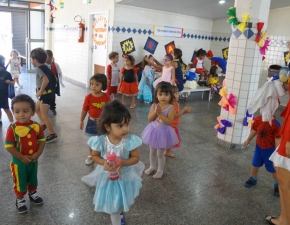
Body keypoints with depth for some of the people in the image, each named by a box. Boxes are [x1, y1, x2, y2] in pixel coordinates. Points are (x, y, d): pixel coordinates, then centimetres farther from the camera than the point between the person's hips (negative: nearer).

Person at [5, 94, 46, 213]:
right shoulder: (12, 129, -22)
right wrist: (22, 157, -21)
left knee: (33, 178, 24)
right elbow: (9, 146, -19)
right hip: (19, 162, -3)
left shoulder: (36, 126, -12)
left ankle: (32, 193, 49)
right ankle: (20, 199, 36)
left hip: (34, 160, 4)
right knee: (20, 181, 14)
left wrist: (38, 153, -16)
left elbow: (42, 140, -3)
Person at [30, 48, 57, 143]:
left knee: (44, 115, -5)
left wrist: (40, 91, -22)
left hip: (45, 94, -10)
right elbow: (53, 79, 17)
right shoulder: (44, 67, 10)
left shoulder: (39, 68, -17)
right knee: (37, 109, 27)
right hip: (46, 93, 10)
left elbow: (46, 80, -33)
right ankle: (43, 125, 42)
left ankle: (53, 135, 2)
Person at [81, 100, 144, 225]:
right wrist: (104, 162, -27)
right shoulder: (100, 141, -25)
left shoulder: (130, 141, -26)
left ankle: (119, 212, 61)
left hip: (125, 176, 1)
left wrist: (122, 162, -31)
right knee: (112, 204, 20)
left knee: (122, 201, 27)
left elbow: (136, 158, -15)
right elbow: (94, 156, -8)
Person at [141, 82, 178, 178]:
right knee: (152, 152, 21)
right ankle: (152, 166, 44)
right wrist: (155, 112, -26)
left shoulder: (171, 108, -18)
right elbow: (149, 119, -11)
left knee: (160, 154, 10)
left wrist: (160, 113, -30)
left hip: (163, 132, -4)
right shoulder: (154, 105, -8)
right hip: (153, 131, 4)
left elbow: (169, 122, -25)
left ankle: (160, 170, 31)